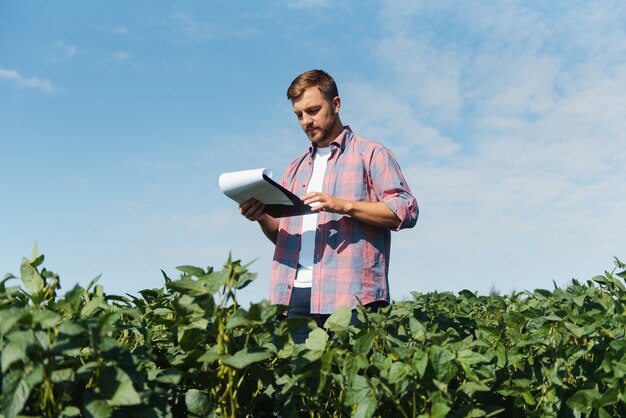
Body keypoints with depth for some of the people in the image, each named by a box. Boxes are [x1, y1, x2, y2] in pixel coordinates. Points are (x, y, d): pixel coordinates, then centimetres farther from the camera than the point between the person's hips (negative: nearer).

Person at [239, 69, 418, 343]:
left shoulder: (370, 154, 7)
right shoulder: (296, 167, 24)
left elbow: (406, 211, -5)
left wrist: (344, 205, -15)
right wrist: (262, 217, 3)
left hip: (348, 294, -5)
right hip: (295, 294, 5)